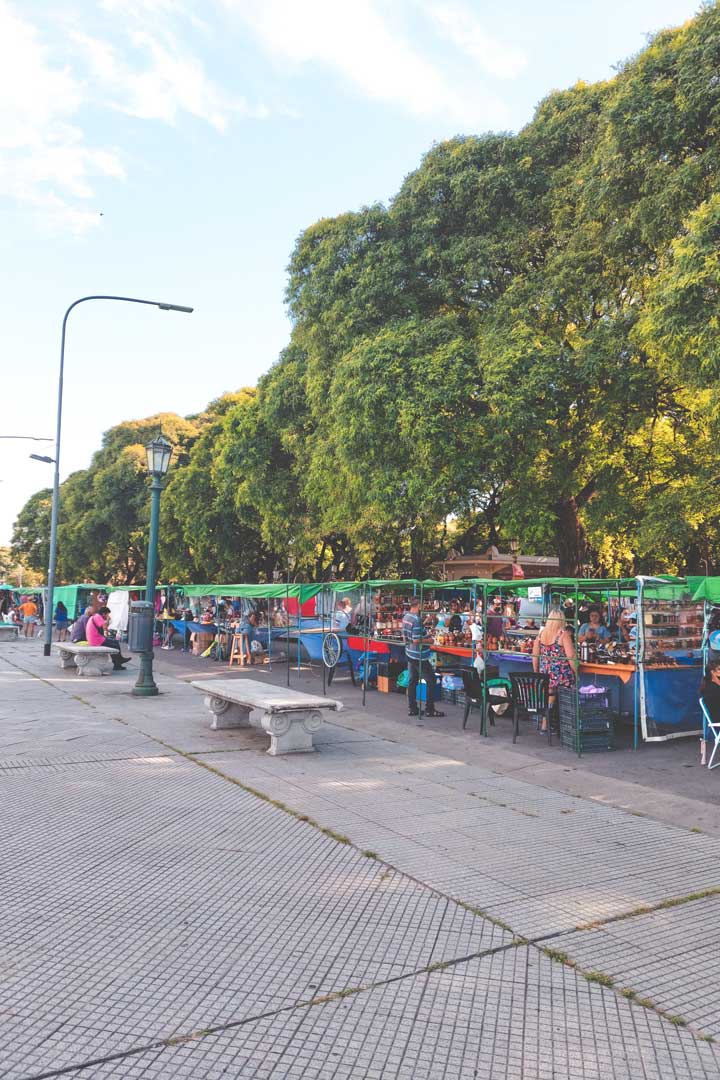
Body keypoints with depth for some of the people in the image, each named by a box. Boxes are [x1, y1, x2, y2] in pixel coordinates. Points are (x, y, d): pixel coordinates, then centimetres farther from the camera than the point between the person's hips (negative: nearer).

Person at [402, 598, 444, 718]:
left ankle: (412, 708, 17)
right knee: (431, 680, 2)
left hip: (410, 653, 9)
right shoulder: (416, 620, -22)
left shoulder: (405, 617, 5)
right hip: (419, 655, -9)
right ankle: (430, 709, 4)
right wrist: (428, 640, -10)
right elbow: (416, 640, -24)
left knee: (412, 680, 13)